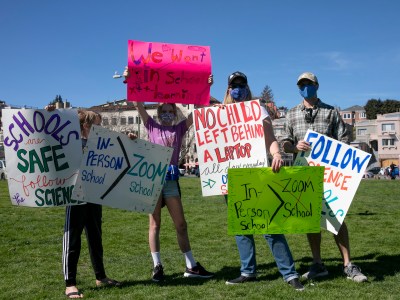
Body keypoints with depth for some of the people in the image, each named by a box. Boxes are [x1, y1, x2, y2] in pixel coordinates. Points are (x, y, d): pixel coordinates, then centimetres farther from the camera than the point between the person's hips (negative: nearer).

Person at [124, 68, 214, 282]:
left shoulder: (180, 128, 8)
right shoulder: (152, 127, 5)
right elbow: (137, 103, -3)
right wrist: (129, 82, -12)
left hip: (171, 179, 2)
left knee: (181, 224, 7)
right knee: (155, 224, 4)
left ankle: (191, 266, 14)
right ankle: (157, 266, 10)